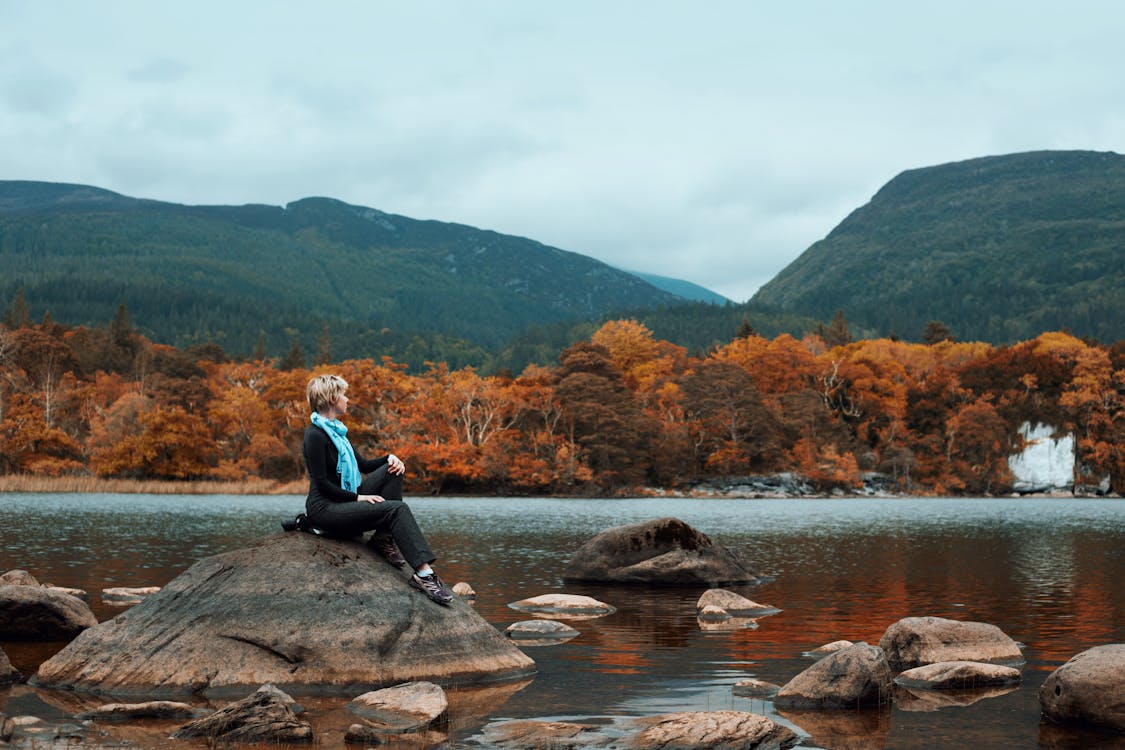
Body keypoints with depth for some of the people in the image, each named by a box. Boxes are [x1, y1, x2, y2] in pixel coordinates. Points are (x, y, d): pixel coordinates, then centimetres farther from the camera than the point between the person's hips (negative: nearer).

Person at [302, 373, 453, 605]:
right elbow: (322, 484, -18)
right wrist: (358, 497, -16)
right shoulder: (315, 435, -14)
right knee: (396, 509, -23)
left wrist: (390, 458, 3)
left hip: (345, 498, 10)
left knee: (393, 470, -1)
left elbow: (363, 465, 21)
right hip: (324, 509, -10)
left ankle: (383, 538, -7)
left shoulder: (335, 430, 16)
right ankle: (424, 575, -32)